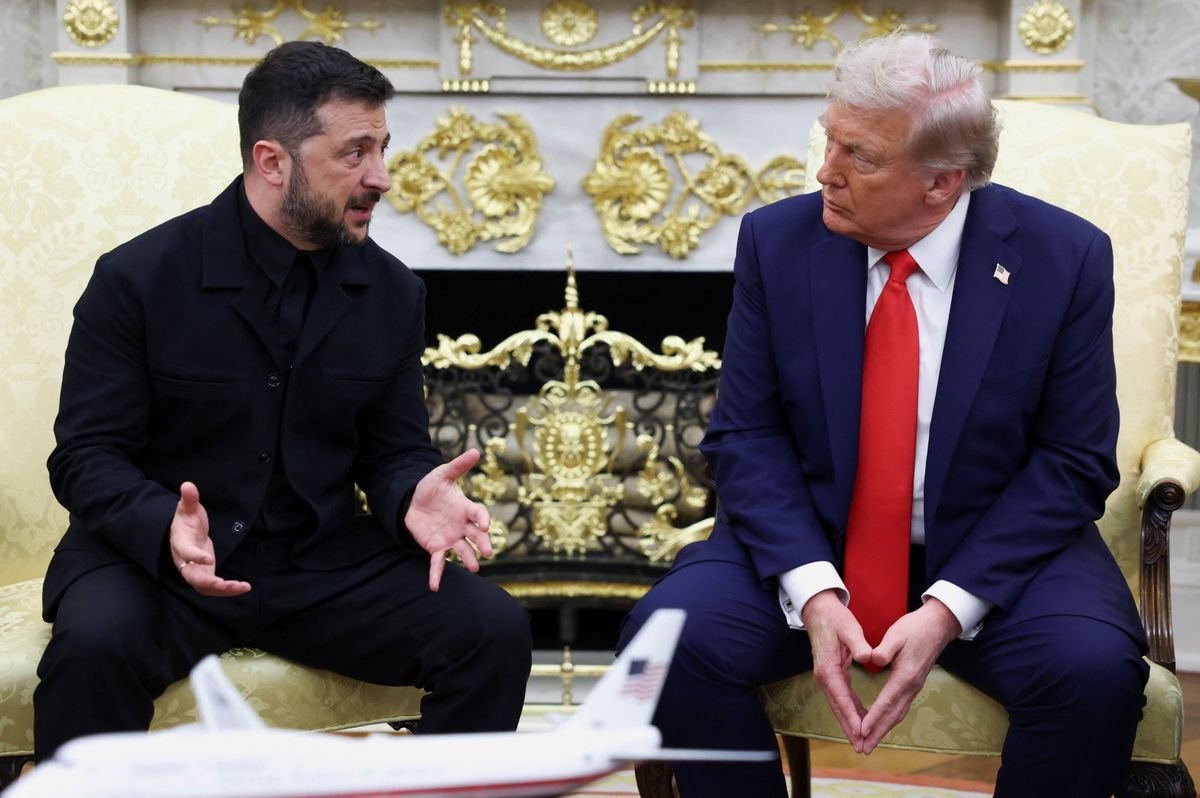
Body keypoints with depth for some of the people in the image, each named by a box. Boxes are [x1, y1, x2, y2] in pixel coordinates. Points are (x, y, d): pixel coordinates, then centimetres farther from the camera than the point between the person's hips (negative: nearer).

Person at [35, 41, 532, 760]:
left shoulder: (393, 293, 6)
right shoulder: (139, 279, -6)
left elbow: (394, 450, 12)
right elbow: (89, 456, -6)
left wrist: (415, 496, -14)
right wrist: (166, 528, -28)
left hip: (321, 563, 4)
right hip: (153, 558, -3)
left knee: (495, 630, -17)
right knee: (95, 642, -37)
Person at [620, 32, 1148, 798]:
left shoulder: (1064, 258, -10)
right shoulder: (777, 240, -5)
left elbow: (1073, 463, -8)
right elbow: (746, 435, -4)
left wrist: (948, 609, -20)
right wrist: (811, 591, -21)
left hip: (993, 553, -1)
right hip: (808, 544, 2)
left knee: (1094, 669, -30)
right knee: (672, 634, -25)